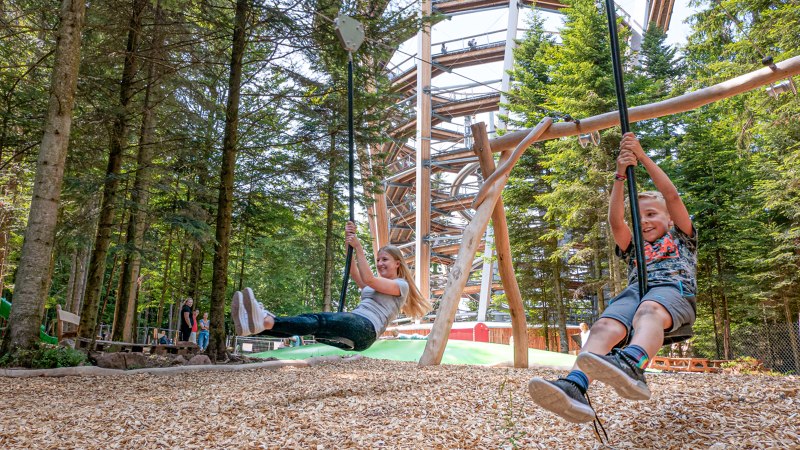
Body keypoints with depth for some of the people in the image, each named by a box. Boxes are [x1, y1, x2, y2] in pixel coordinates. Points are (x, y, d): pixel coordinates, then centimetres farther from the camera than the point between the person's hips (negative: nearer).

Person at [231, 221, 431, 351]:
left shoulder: (401, 285, 11)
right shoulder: (374, 285, 35)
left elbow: (369, 278, -4)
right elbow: (353, 272, 19)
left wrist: (358, 247, -2)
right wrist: (349, 242, 9)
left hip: (366, 330, -7)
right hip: (350, 329, 7)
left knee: (319, 320, -33)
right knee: (313, 321, -21)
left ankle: (267, 322, -56)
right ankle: (258, 326, -45)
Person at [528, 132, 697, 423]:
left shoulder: (681, 239, 31)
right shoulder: (634, 249, 36)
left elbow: (672, 196, 18)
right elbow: (615, 222, 17)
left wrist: (643, 157, 13)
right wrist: (620, 175, 8)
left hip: (674, 289, -2)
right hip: (635, 290, 2)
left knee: (649, 310, -41)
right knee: (605, 326, -33)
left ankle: (631, 365, -72)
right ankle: (575, 386, -60)